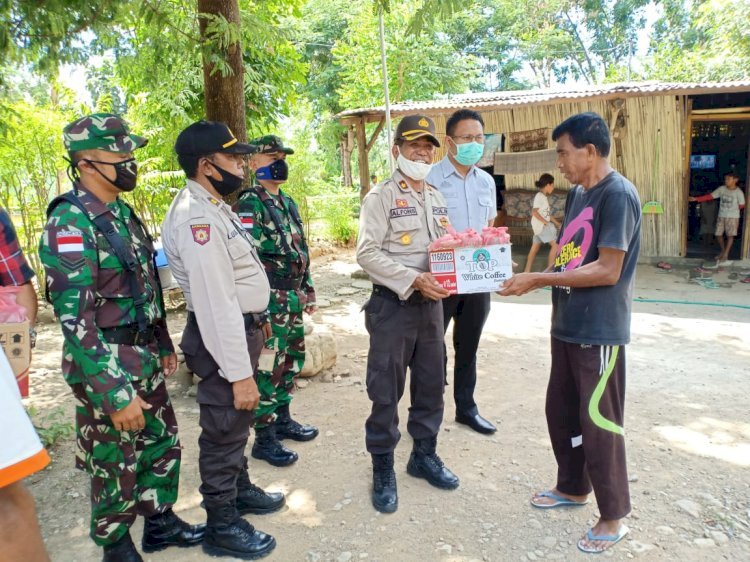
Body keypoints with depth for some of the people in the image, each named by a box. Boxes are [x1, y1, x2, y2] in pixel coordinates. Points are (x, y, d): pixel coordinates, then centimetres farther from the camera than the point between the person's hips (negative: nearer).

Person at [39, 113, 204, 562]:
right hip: (106, 370, -8)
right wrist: (115, 395, -24)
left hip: (145, 360, 8)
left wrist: (164, 344, 18)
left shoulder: (124, 213, 7)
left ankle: (161, 522, 40)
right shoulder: (70, 225, -19)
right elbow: (75, 321, -24)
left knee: (164, 444, 19)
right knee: (116, 468, 10)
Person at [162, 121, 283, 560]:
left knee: (238, 421, 24)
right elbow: (215, 303, -29)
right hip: (222, 338, -10)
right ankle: (222, 526, 24)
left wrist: (257, 316, 23)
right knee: (224, 429, 5)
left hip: (241, 328, 10)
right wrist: (239, 372, -27)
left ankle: (240, 489, 45)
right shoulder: (196, 218, -24)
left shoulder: (214, 207, 9)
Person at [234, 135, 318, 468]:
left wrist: (308, 291, 19)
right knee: (267, 369, -1)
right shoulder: (249, 203, -12)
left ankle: (282, 420, 34)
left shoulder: (288, 202, 15)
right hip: (269, 302, -9)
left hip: (293, 299, 9)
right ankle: (264, 439, 12)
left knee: (291, 362, 17)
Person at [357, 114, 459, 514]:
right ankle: (382, 468, 19)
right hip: (393, 305, -6)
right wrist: (414, 279, -22)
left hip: (431, 304, 7)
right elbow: (367, 253, -16)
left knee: (431, 384, 15)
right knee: (386, 390, 3)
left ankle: (424, 454, 33)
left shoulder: (437, 199, 14)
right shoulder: (381, 197, -7)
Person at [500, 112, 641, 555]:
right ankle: (573, 488, 39)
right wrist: (531, 278, 4)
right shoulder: (578, 194, 11)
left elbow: (607, 270, -21)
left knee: (598, 422, 4)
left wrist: (539, 280, -21)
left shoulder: (618, 194, -16)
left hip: (599, 331, -9)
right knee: (561, 411, 18)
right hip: (568, 326, 9)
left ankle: (614, 516, 24)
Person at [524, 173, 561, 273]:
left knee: (535, 248, 10)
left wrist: (557, 223, 14)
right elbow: (534, 212, -22)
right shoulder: (539, 196, -14)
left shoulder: (545, 197, 16)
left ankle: (526, 271, 13)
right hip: (541, 225, -10)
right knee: (555, 244, -11)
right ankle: (549, 269, -8)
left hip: (543, 225, 10)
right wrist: (545, 222, -20)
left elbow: (547, 214, 18)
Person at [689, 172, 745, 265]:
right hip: (721, 216, 4)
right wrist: (696, 199, -8)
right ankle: (723, 252, 28)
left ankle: (725, 256, -1)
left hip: (733, 217, -4)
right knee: (718, 235, 6)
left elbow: (741, 206, -2)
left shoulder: (738, 192, -11)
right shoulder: (721, 189, -2)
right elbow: (709, 196, -2)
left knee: (730, 235, -4)